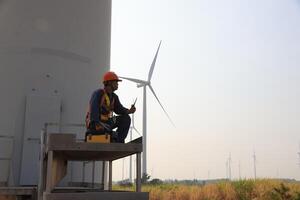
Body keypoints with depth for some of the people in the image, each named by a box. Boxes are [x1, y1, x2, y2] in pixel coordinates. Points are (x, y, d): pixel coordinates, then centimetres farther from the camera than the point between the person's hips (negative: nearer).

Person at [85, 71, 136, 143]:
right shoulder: (98, 93, -16)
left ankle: (118, 141, -6)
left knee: (126, 119, -5)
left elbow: (119, 109, 1)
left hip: (105, 122, 8)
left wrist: (129, 111, -20)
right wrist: (96, 123, -45)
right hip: (94, 124, -8)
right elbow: (93, 109, -30)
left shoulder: (114, 97, 8)